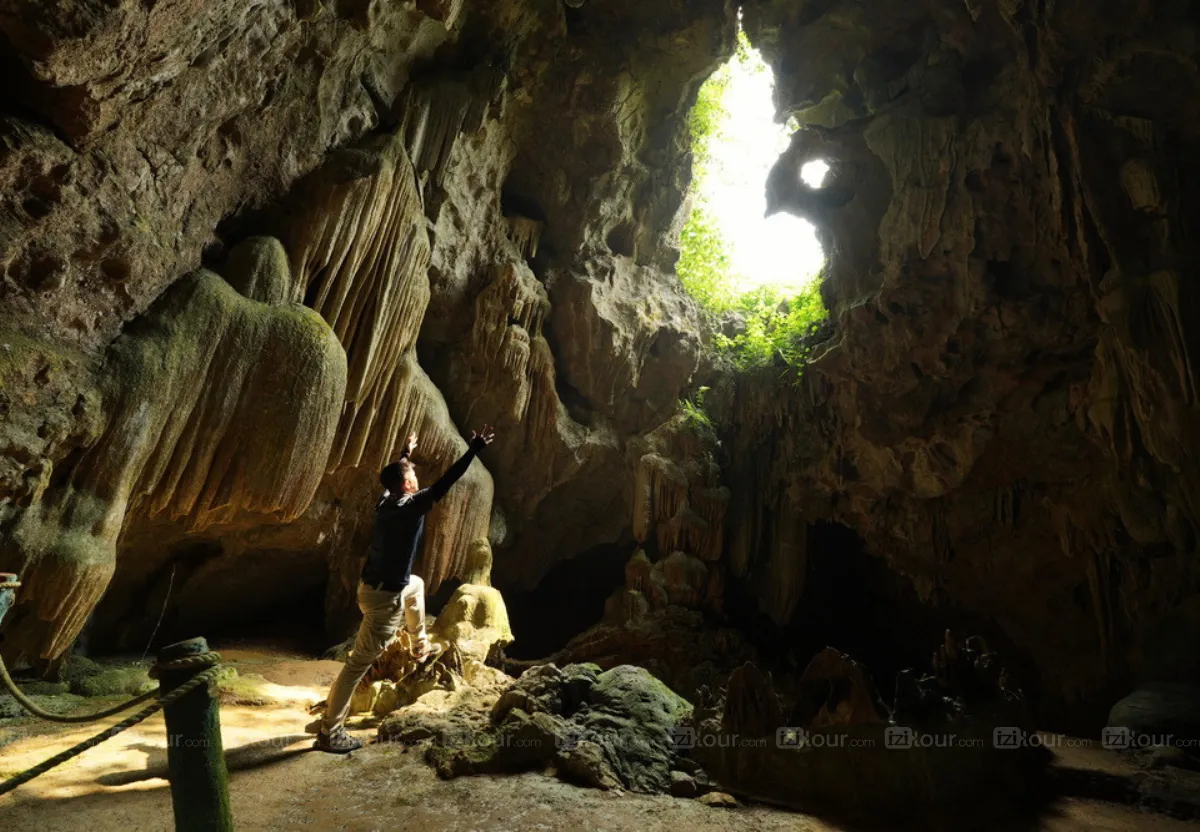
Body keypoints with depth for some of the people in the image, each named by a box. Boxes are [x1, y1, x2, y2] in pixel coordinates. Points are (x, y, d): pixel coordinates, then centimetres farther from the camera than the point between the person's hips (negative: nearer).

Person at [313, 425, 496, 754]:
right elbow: (446, 481, -23)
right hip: (385, 597, -9)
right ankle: (330, 732, 9)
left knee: (416, 585, 35)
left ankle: (420, 646, 51)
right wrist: (475, 448, -19)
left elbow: (395, 472, 22)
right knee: (360, 662, -1)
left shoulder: (385, 501, 1)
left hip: (374, 585, 9)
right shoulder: (412, 506, -21)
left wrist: (406, 452, 40)